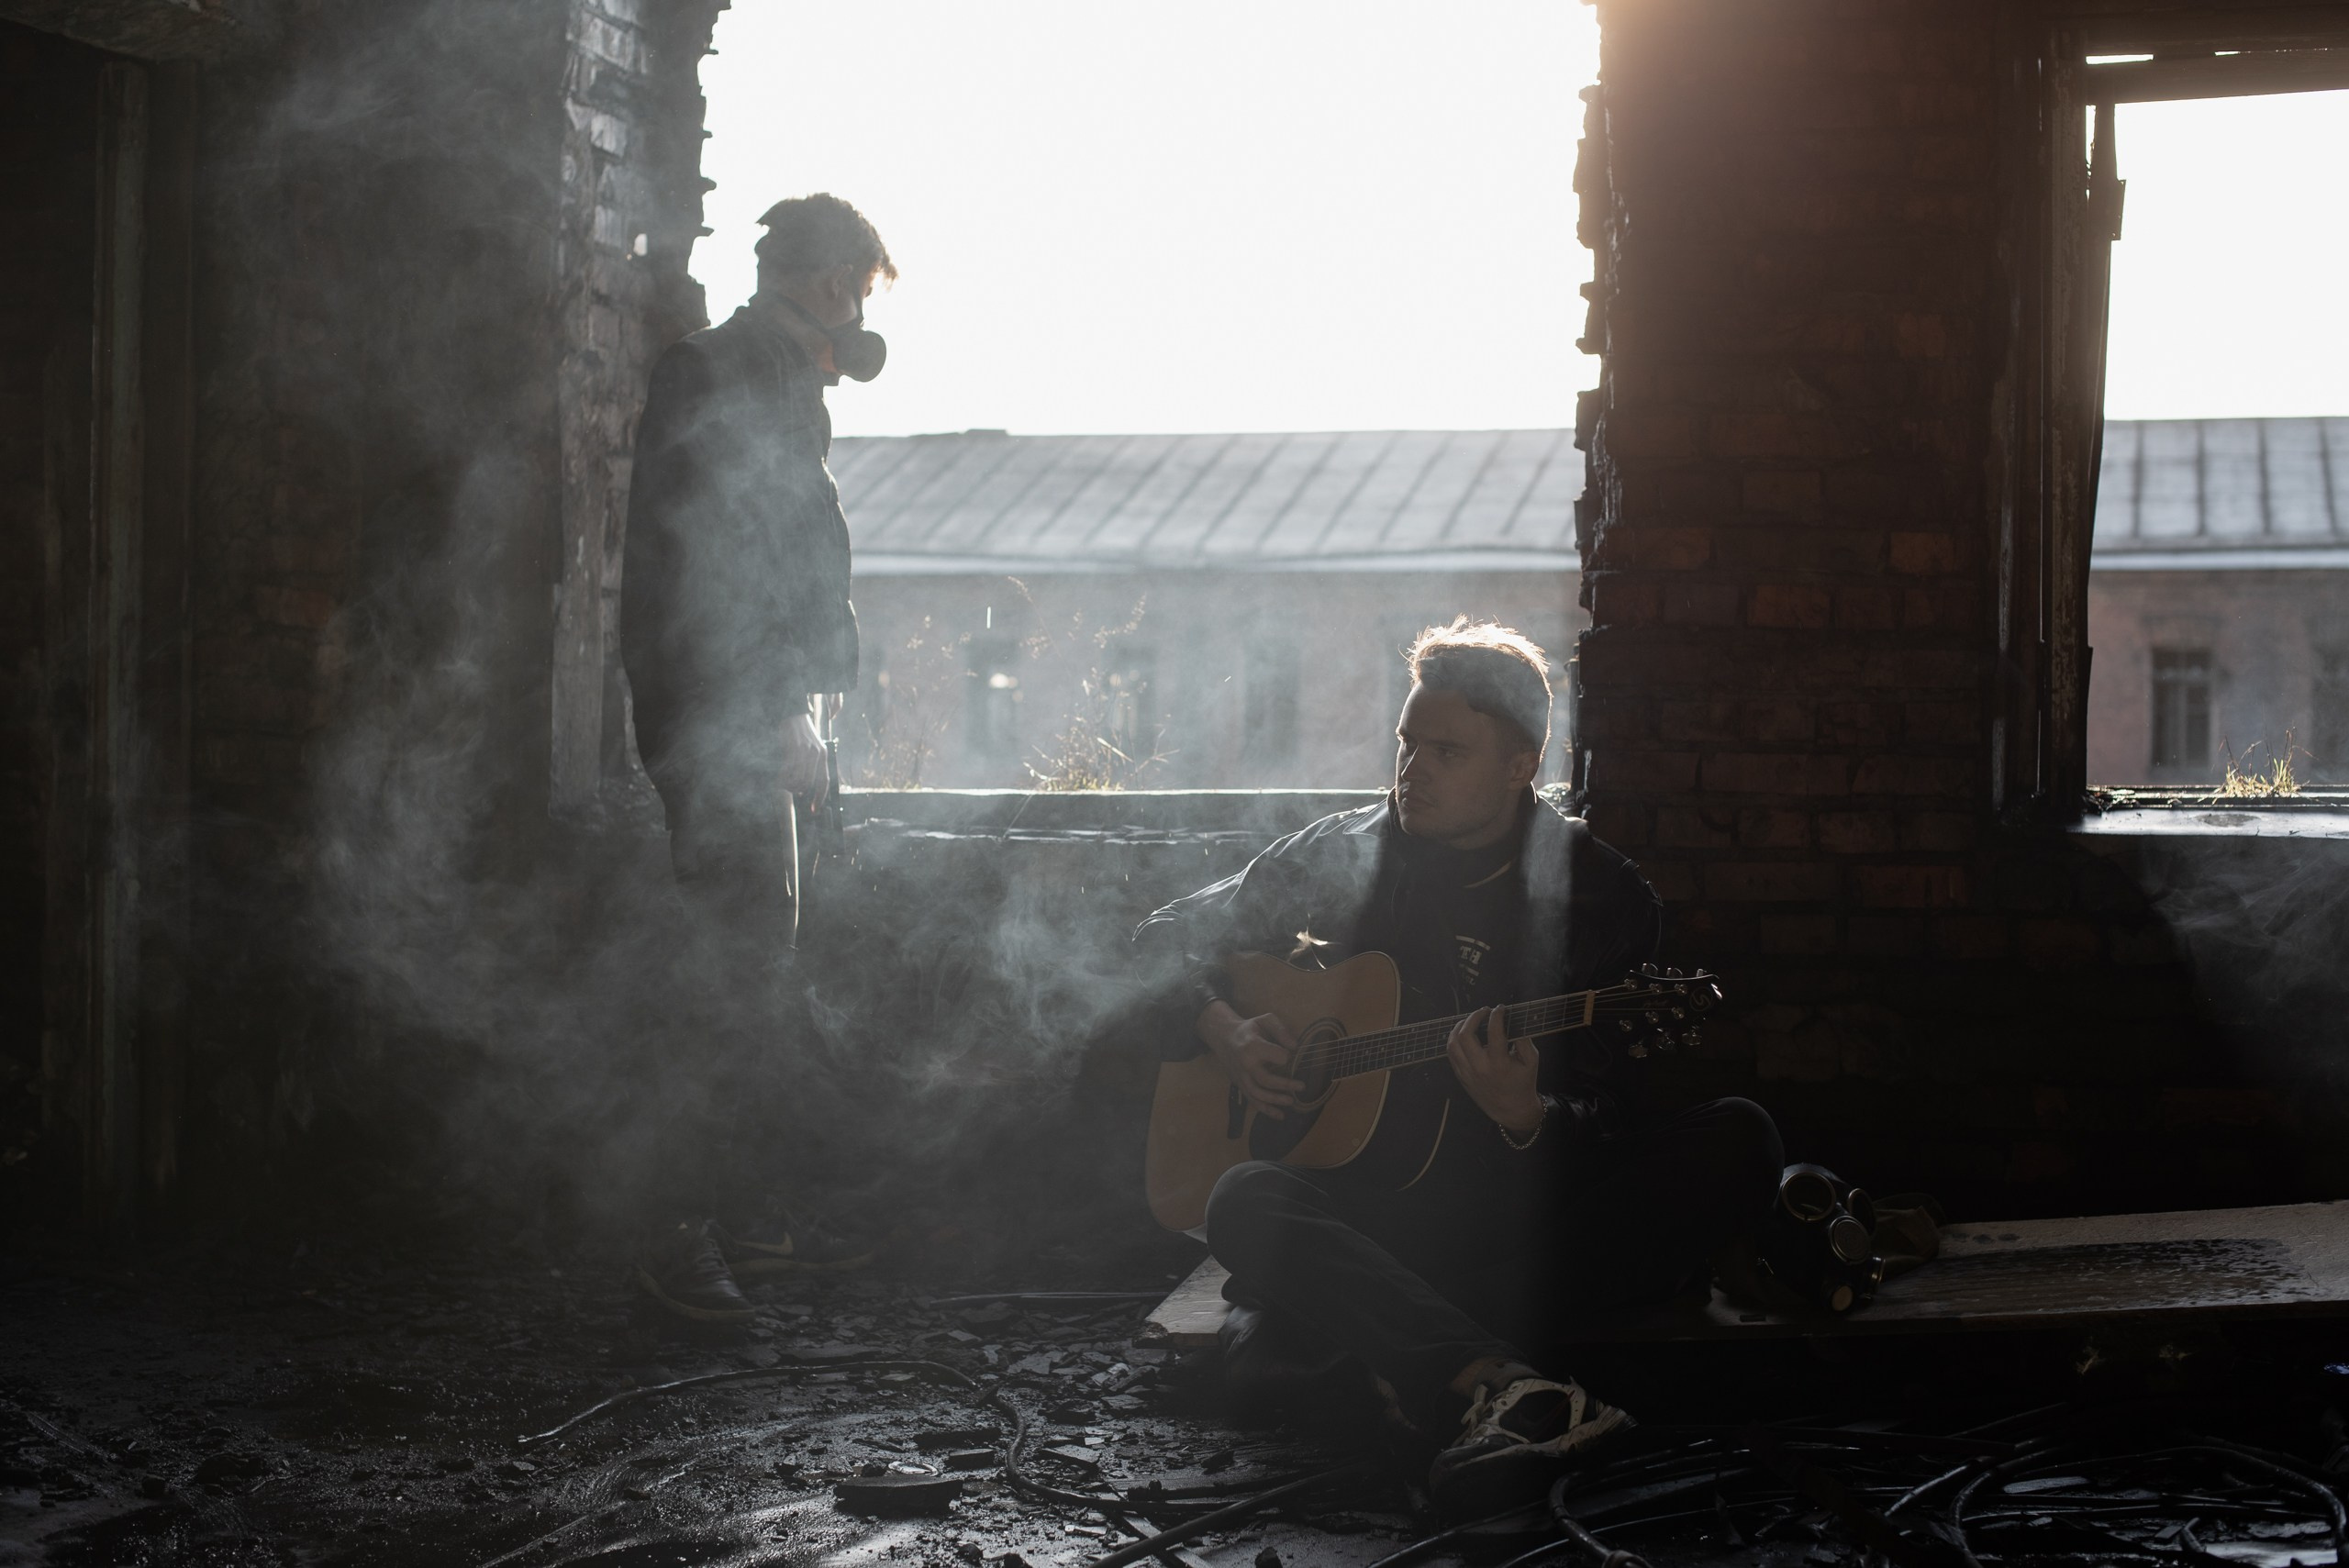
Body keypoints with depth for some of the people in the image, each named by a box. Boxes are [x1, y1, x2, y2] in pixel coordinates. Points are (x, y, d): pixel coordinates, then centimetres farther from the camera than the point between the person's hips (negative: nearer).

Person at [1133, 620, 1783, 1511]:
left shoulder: (1603, 894, 0)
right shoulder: (1346, 857, 6)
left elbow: (1612, 1128, -4)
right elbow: (1168, 937, 17)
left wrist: (1527, 1119, -27)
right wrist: (1224, 1032, -4)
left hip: (1537, 1214, 0)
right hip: (1376, 1204, 1)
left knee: (1738, 1144, -26)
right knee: (1246, 1202, -33)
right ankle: (1495, 1386, -57)